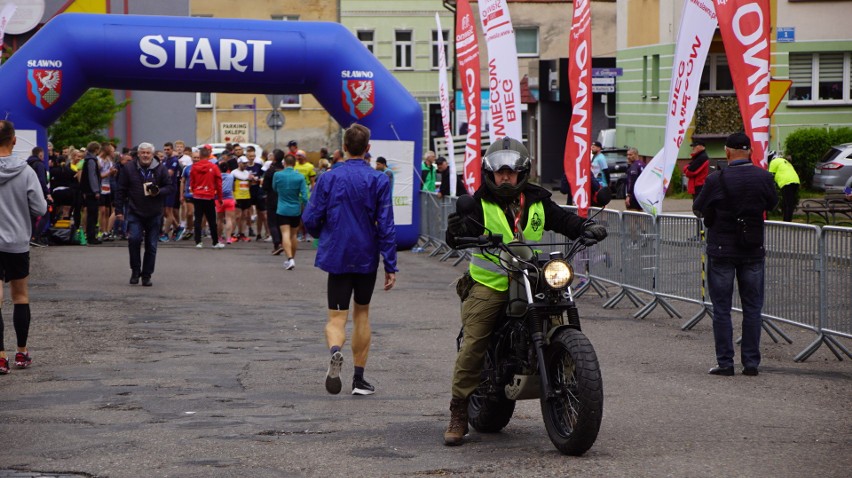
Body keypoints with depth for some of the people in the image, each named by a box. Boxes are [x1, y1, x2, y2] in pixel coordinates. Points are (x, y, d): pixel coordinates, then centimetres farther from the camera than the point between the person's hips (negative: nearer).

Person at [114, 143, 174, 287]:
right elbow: (120, 190, 4)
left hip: (154, 214, 1)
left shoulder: (161, 169, 3)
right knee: (134, 239, -17)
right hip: (135, 213, -1)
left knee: (151, 245, 3)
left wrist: (158, 192, -16)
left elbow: (170, 187, 4)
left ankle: (147, 275, 14)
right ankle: (135, 270, 0)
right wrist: (119, 210, -1)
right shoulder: (129, 169, 2)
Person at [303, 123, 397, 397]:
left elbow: (310, 219, -5)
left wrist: (323, 236, 18)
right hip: (367, 258, 1)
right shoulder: (379, 181, -6)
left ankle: (335, 351, -33)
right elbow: (386, 226, -9)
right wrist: (391, 266, -4)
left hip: (337, 257, -1)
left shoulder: (329, 178, -4)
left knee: (337, 317, 1)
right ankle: (359, 379, 19)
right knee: (362, 313, 17)